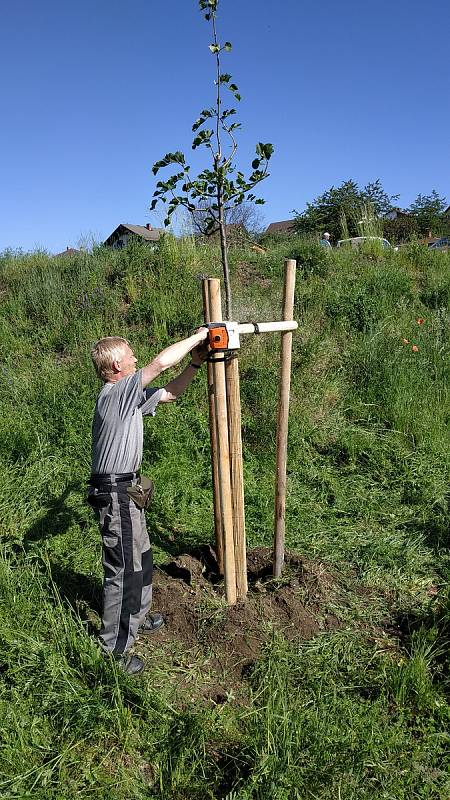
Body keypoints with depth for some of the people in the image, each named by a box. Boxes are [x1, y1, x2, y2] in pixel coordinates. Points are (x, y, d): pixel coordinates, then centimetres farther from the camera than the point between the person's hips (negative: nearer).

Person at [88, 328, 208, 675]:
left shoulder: (130, 395, 8)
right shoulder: (115, 392, -20)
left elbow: (169, 393, 17)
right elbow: (161, 362, -26)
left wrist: (196, 363, 6)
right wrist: (197, 336, -13)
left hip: (126, 491, 10)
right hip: (116, 495, -10)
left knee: (141, 556, 24)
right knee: (123, 569, 1)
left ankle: (137, 615, 45)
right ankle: (114, 649, 16)